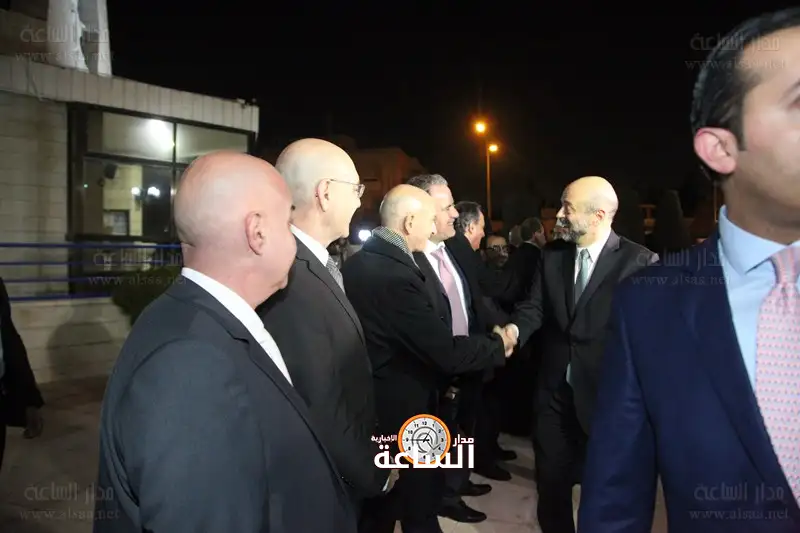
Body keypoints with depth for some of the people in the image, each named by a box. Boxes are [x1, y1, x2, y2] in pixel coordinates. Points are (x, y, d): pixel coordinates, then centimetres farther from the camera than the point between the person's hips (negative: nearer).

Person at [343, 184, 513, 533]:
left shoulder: (359, 262, 1)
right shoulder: (396, 275, -28)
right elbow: (446, 352, -24)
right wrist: (498, 346, -7)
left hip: (371, 410, 9)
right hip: (402, 414, -9)